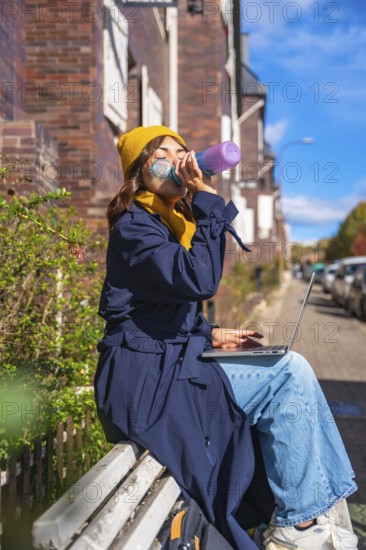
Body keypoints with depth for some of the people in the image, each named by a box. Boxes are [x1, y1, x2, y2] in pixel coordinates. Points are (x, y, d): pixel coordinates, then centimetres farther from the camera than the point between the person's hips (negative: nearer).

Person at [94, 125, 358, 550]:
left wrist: (212, 336, 9)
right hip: (146, 377, -9)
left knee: (291, 371, 4)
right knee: (289, 375, -13)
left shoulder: (173, 222, 16)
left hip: (168, 363, 9)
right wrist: (206, 196, -24)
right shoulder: (134, 225, -12)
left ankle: (309, 515, 7)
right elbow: (199, 280, -29)